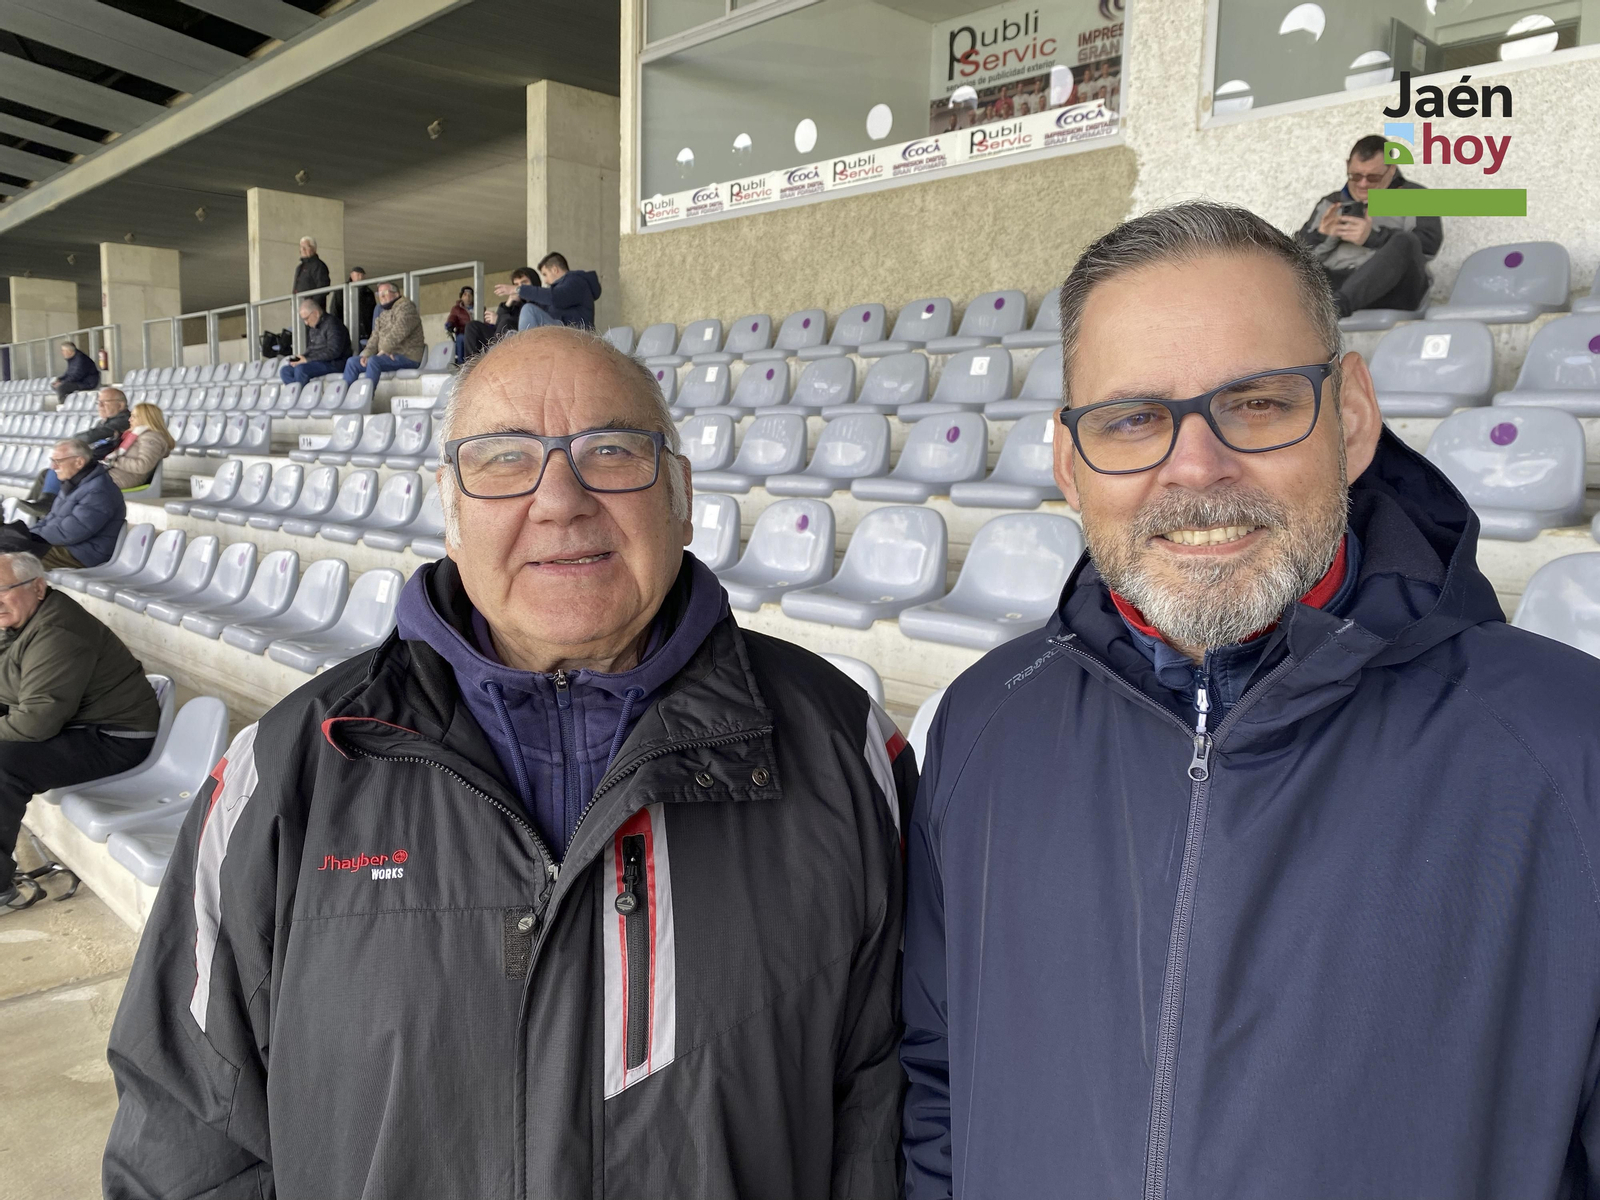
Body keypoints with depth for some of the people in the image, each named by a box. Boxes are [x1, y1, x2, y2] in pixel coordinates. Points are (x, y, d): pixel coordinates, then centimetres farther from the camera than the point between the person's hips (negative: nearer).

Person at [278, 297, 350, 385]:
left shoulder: (332, 323, -10)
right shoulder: (312, 327, 18)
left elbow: (333, 352, -19)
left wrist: (307, 359, -18)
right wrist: (299, 358, 2)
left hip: (333, 363, -9)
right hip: (316, 362, 9)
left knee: (301, 368, -31)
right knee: (284, 370, -4)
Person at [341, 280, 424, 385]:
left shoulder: (406, 307, -2)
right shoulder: (382, 315, 23)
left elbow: (400, 330, -18)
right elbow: (375, 337, 16)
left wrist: (385, 349, -20)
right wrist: (367, 354, -3)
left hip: (408, 358, -9)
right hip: (386, 356, 9)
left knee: (374, 361, -33)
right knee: (352, 362, -1)